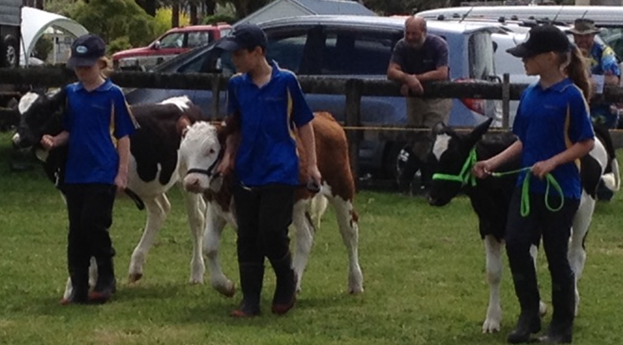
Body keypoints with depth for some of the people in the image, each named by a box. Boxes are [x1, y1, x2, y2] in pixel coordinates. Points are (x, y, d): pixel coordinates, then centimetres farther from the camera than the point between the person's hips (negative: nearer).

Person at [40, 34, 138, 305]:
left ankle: (106, 279, 5)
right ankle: (78, 288, 11)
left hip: (103, 173, -5)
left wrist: (122, 173, -8)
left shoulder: (113, 94, -4)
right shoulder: (70, 94, 9)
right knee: (77, 231, 6)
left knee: (93, 224, -12)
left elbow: (123, 136, -2)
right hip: (74, 174, 5)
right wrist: (54, 141, -6)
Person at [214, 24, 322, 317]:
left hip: (280, 172, -5)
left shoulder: (286, 81, -5)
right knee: (247, 238, 5)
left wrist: (311, 164, -2)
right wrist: (228, 156, 2)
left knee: (272, 233, -10)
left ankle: (286, 285, 16)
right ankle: (250, 301, 11)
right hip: (246, 172, 5)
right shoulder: (236, 85, 6)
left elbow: (303, 123, 1)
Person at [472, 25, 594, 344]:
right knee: (516, 244, -2)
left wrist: (552, 163, -21)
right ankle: (529, 314, 13)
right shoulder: (529, 95, 7)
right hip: (527, 186, 6)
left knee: (556, 254, 2)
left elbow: (586, 143, -11)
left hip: (561, 189, -6)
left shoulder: (571, 96, -13)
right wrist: (492, 163, 5)